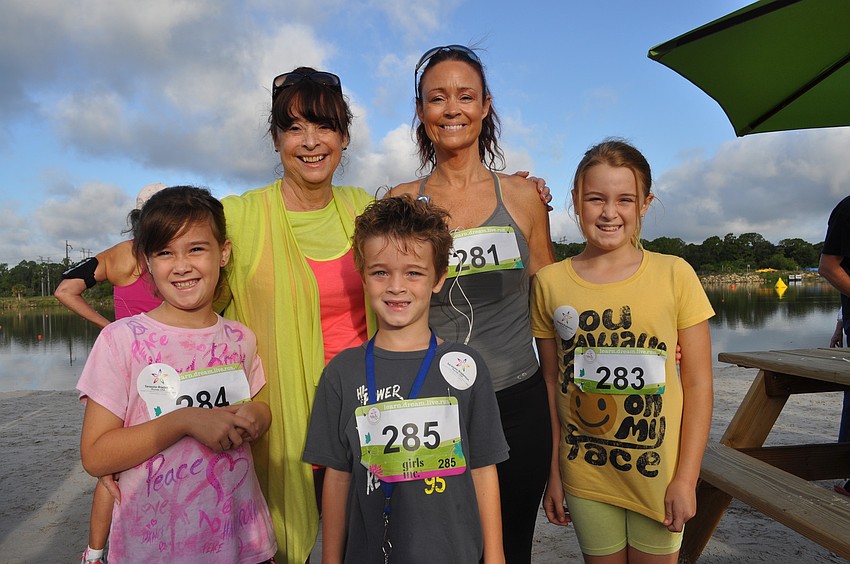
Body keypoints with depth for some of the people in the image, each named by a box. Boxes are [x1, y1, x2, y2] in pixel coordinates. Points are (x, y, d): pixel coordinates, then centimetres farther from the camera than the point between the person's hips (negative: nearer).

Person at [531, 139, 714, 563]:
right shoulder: (550, 283, -3)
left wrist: (686, 478, -7)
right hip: (584, 474, 1)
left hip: (659, 472, 0)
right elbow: (552, 384, 2)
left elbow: (698, 384, -4)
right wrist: (552, 472, 5)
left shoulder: (675, 275, -6)